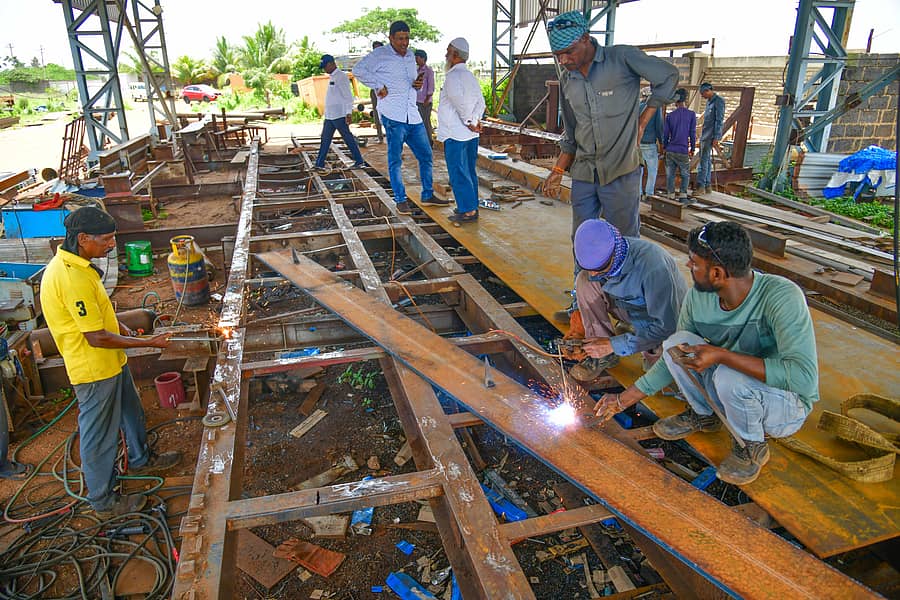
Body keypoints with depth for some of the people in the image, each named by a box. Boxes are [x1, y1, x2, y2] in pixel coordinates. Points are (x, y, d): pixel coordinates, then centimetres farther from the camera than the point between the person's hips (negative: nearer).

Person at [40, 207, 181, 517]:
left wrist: (119, 325, 4)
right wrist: (149, 343, -21)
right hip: (94, 370, -10)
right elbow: (97, 338, -28)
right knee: (99, 436, 7)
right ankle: (103, 501, 25)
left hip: (111, 362, 10)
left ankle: (141, 459, 51)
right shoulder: (71, 277, -30)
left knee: (131, 412, 28)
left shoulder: (76, 264, 2)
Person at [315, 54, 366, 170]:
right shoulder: (332, 77, 17)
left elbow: (348, 96, -16)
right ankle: (319, 164, 11)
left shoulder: (341, 76, -11)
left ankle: (359, 161, 6)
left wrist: (348, 113, -20)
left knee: (348, 138, -3)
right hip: (329, 115, 9)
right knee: (325, 139, 8)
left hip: (339, 115, -9)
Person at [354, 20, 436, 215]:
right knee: (395, 159, -2)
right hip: (393, 115, -7)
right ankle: (401, 200, 6)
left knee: (425, 155, 10)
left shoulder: (410, 56, 19)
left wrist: (418, 84, 8)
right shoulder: (380, 54, -2)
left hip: (413, 115, 7)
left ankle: (427, 195, 22)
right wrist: (378, 86, -12)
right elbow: (358, 70, -12)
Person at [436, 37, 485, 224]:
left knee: (458, 174, -3)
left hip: (455, 134, -9)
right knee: (469, 172, 14)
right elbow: (480, 101, 18)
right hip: (471, 134, 9)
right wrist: (477, 120, 10)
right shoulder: (469, 75, 15)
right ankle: (472, 207, 22)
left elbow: (460, 101, -27)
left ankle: (468, 211, 0)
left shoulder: (453, 76, -14)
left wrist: (469, 122, -17)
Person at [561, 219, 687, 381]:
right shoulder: (598, 255, -18)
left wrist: (615, 344, -31)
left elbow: (666, 326, -32)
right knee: (584, 281, -19)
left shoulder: (652, 266, -37)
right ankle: (603, 354, -11)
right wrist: (580, 324, -15)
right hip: (630, 308, 5)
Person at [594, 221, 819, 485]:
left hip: (786, 405, -5)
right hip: (736, 394, 5)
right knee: (677, 344, -17)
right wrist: (625, 399, 2)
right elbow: (672, 360, 1)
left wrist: (722, 355, -39)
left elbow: (804, 378, -38)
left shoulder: (781, 296, -30)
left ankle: (752, 447, -3)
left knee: (730, 377, -35)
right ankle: (703, 415, 10)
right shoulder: (698, 297, -12)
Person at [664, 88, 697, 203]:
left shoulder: (670, 116, 1)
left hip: (670, 151, 1)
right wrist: (693, 148, 9)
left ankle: (671, 196, 10)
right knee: (685, 175, 12)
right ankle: (683, 195, 4)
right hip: (683, 151, -1)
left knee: (670, 175, 9)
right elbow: (692, 133, -2)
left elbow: (665, 134, 3)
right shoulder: (691, 114, -3)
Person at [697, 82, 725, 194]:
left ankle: (700, 186, -13)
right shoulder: (709, 101, 16)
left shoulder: (718, 101, -11)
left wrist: (716, 138, -19)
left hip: (710, 136, -9)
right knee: (706, 160, 10)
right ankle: (706, 186, 15)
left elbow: (719, 120, -15)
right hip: (704, 135, 9)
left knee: (704, 160, -12)